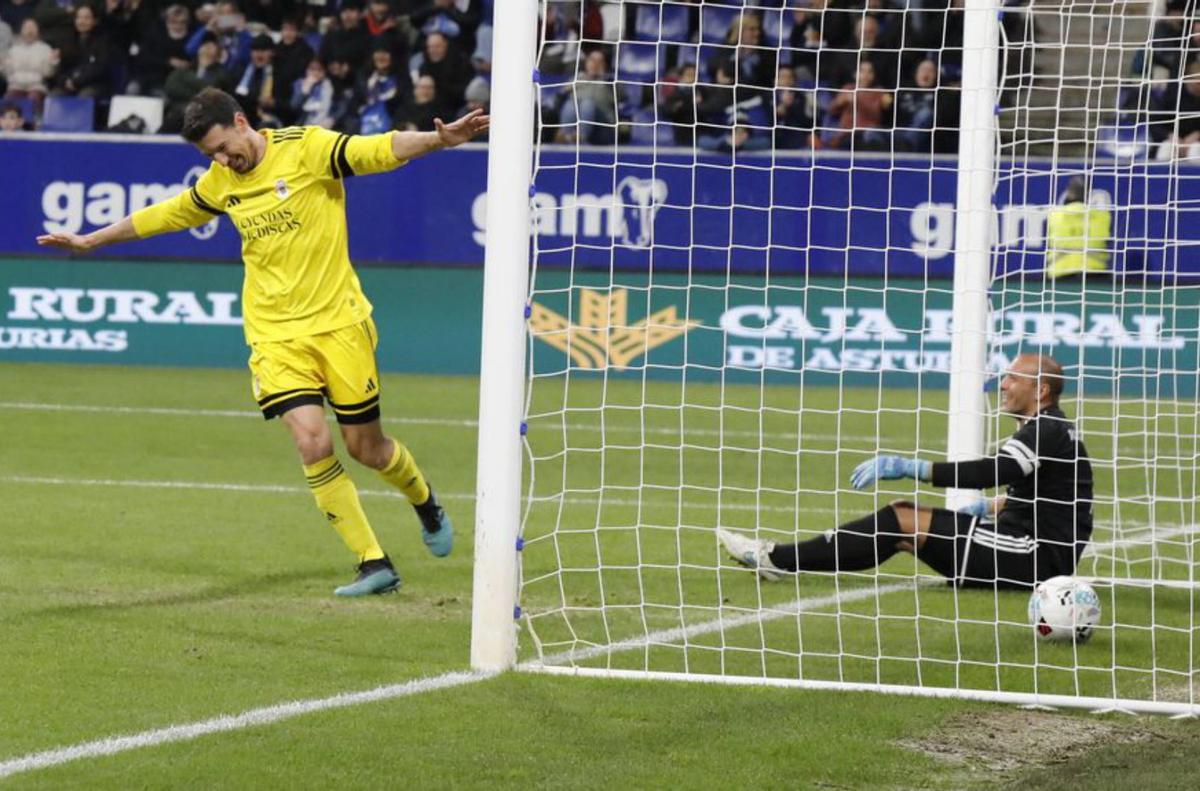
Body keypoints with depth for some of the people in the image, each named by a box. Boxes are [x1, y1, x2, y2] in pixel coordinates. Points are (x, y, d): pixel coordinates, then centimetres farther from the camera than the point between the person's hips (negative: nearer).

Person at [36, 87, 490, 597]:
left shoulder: (308, 148, -8)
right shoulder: (219, 182, 8)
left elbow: (384, 150, -19)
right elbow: (165, 215, 24)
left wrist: (439, 139, -38)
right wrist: (90, 241, 32)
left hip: (338, 322, -3)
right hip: (275, 334, 3)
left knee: (365, 447, 3)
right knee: (312, 442, -16)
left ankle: (425, 502, 38)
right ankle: (374, 564, -7)